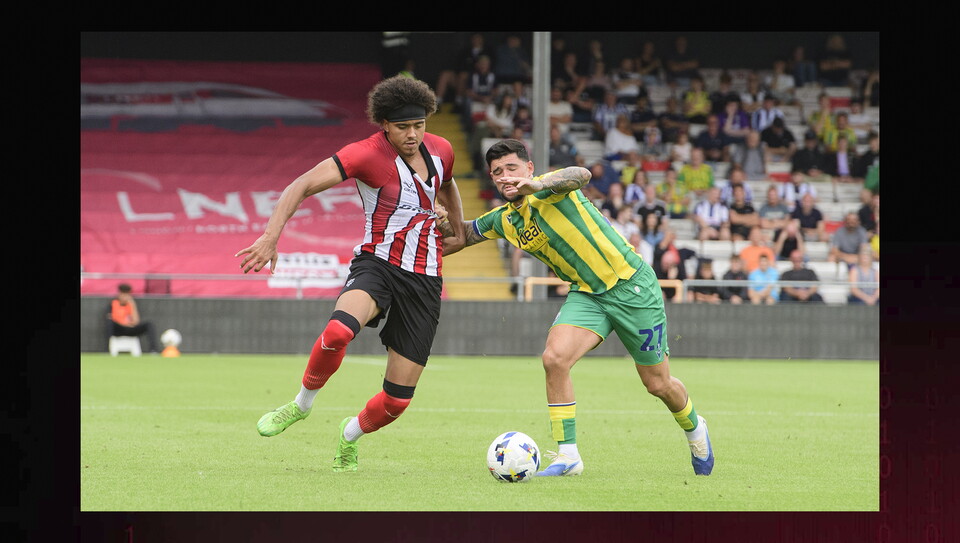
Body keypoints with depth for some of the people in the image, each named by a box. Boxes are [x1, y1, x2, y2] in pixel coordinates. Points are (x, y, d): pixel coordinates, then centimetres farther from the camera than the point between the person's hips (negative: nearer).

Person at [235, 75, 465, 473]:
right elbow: (302, 186, -19)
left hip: (424, 280, 4)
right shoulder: (366, 154, -13)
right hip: (377, 264, -4)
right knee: (339, 330, -39)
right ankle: (302, 403, -10)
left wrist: (457, 233, 32)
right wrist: (270, 237, -30)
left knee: (397, 399, -1)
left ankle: (349, 436, 34)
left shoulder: (441, 150, 3)